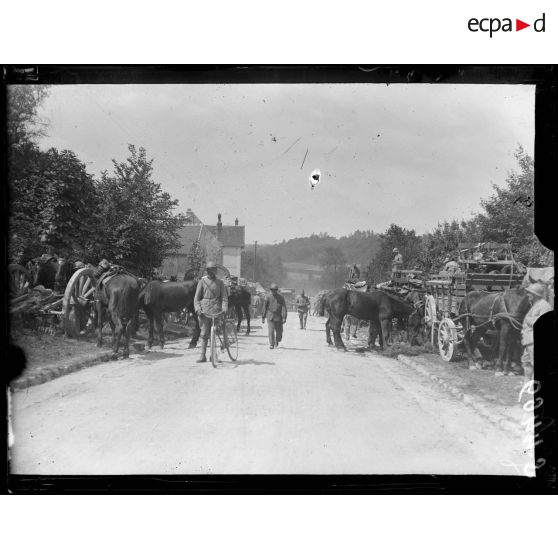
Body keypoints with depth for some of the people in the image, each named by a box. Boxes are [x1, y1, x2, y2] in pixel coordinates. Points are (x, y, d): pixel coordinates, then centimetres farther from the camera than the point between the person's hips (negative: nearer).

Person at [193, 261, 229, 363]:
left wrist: (224, 308, -11)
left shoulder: (219, 282, 10)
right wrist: (198, 308, -11)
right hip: (204, 310, 0)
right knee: (204, 333, -1)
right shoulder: (202, 281, 7)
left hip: (216, 309, 0)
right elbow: (197, 297, 5)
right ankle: (203, 355, 3)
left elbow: (224, 297, 7)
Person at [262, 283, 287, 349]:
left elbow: (284, 308, -5)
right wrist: (263, 317, 7)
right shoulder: (268, 298, 1)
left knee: (279, 332, 8)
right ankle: (271, 344, -6)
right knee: (271, 331, -11)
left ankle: (277, 341, 36)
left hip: (279, 317, 1)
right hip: (270, 317, 0)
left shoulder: (281, 298, -1)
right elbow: (265, 308, 7)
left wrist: (284, 317, -13)